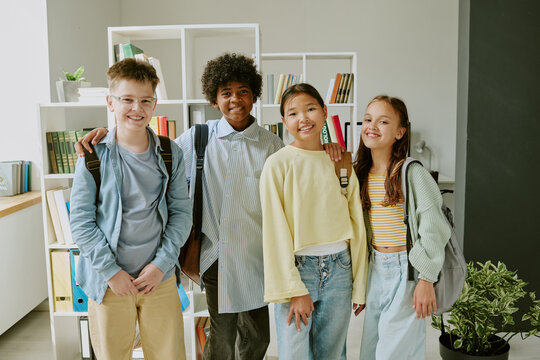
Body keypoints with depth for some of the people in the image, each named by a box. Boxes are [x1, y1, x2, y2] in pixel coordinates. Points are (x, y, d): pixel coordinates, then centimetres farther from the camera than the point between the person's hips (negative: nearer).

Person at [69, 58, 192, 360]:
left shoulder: (171, 155, 1)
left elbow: (182, 212, 1)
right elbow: (81, 221, -5)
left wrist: (161, 264, -8)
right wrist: (111, 271, -9)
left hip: (161, 279, 2)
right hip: (109, 281, -1)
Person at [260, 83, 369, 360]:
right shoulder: (277, 164, -6)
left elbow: (356, 225, 7)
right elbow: (275, 232, -8)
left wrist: (359, 285, 7)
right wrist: (293, 290, -12)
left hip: (339, 269, 4)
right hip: (297, 267, -3)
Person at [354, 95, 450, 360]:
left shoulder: (411, 172, -15)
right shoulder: (360, 173, 5)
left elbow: (433, 229, -15)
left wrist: (426, 280, -16)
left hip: (407, 270, -6)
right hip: (376, 268, 6)